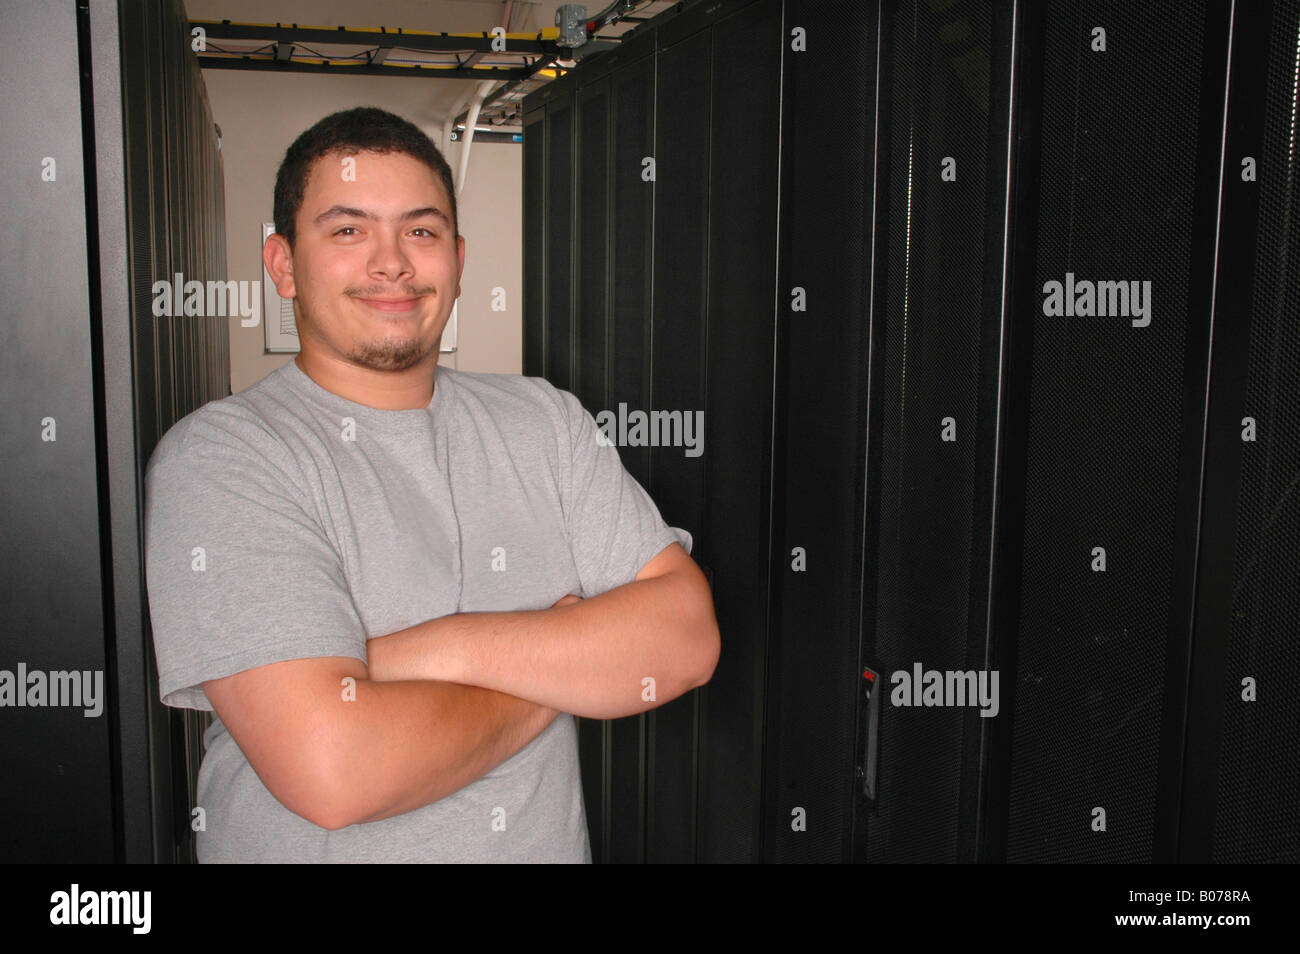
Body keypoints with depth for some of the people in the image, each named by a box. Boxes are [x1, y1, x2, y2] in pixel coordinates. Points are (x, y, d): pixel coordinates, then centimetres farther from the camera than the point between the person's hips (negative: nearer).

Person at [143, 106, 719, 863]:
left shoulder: (545, 420, -2)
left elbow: (686, 636, -11)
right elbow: (330, 769, -27)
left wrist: (444, 650, -22)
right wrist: (571, 662, -15)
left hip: (553, 843, 4)